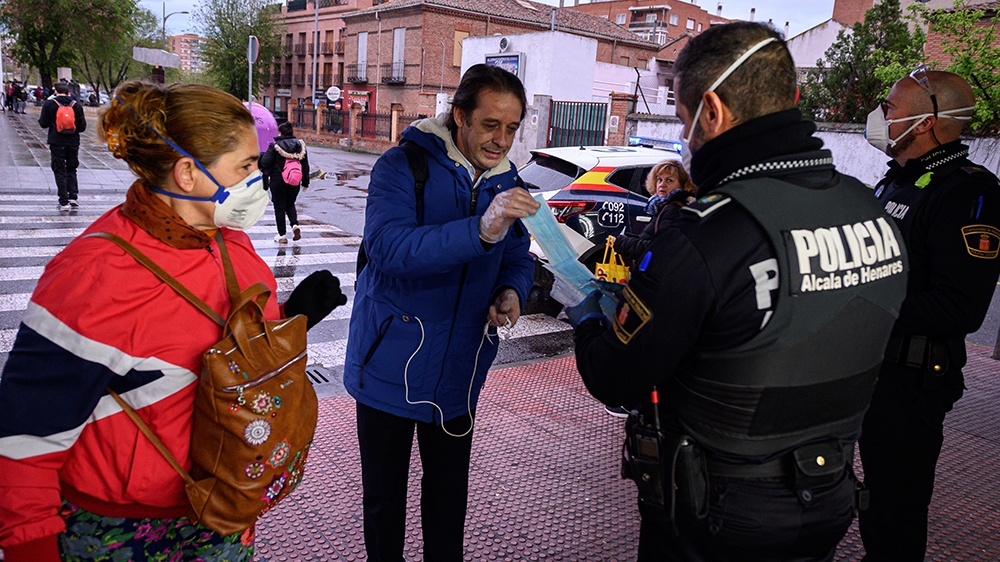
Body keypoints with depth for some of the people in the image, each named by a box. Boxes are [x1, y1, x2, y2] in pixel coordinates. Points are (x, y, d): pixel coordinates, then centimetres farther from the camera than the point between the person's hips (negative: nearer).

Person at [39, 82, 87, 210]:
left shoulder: (49, 104, -3)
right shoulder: (77, 106, 2)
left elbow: (43, 123, -3)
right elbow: (82, 127, 3)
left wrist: (40, 117, 19)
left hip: (56, 143, -2)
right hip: (73, 143, 2)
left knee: (60, 171, 2)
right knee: (71, 170, 16)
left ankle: (64, 202, -1)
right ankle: (73, 197, 4)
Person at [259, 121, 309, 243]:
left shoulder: (275, 146, -10)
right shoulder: (300, 145, 3)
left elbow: (265, 163, -12)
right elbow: (305, 165, 7)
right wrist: (305, 182, 14)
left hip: (278, 181, -4)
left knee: (279, 207, 6)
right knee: (290, 204, 22)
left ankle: (282, 235, 9)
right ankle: (295, 224, -3)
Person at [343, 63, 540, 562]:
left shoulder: (507, 184, 4)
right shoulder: (403, 166, -15)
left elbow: (517, 260, 12)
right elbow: (387, 246, -32)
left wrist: (511, 292, -12)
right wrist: (480, 230, -43)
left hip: (458, 370, 5)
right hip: (391, 366, -4)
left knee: (449, 496, 20)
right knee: (384, 497, 15)